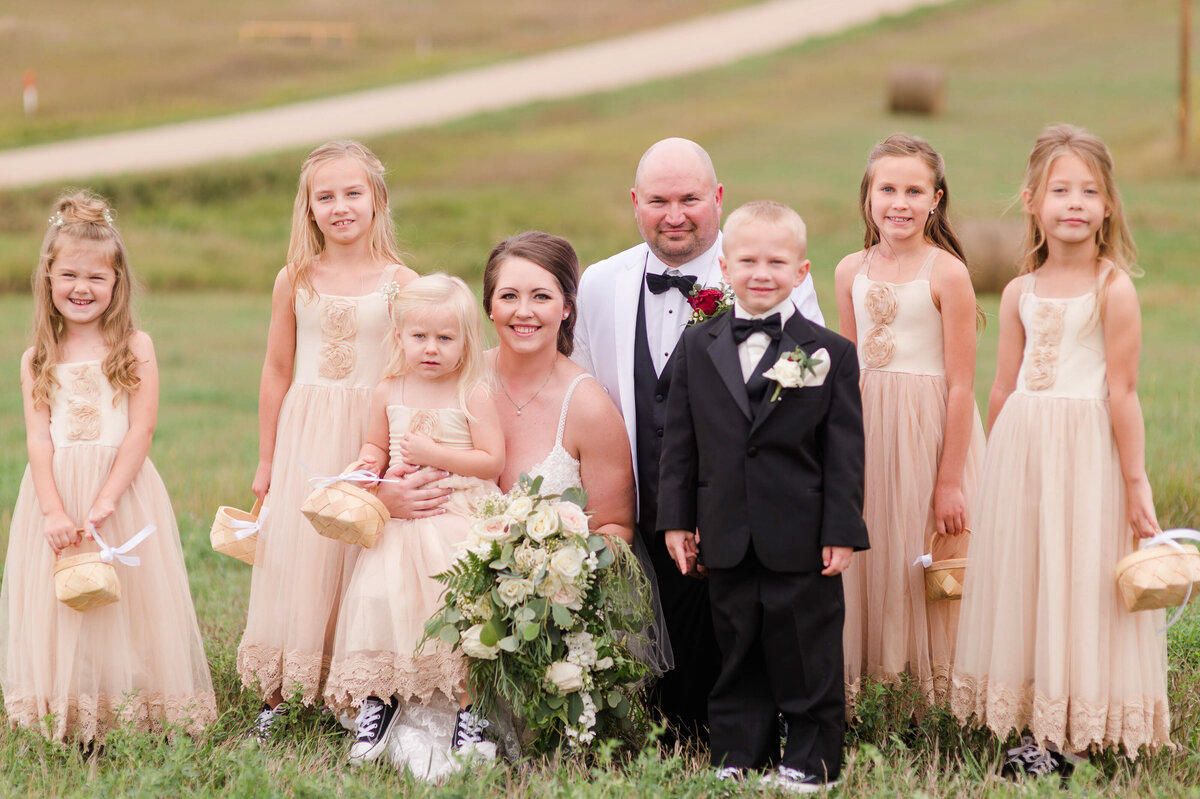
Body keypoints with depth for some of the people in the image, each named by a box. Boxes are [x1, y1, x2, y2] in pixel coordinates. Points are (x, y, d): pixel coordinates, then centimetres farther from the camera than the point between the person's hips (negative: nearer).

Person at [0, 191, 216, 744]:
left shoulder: (135, 347, 0)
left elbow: (140, 431, -6)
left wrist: (103, 504, -15)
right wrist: (54, 511, -13)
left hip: (122, 489, -2)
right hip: (55, 489, 2)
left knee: (126, 605, -2)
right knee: (60, 606, 2)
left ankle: (131, 710, 6)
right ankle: (64, 715, 11)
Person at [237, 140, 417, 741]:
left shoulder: (400, 281, -1)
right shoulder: (295, 281, 4)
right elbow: (277, 371, 10)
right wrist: (266, 461, 10)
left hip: (374, 437, -1)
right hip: (304, 436, 1)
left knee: (364, 557, -1)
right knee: (295, 555, 0)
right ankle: (274, 700, 6)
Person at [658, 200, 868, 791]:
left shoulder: (831, 355, -2)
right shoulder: (697, 348, 6)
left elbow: (845, 451, -3)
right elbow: (680, 442, 8)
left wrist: (841, 532, -7)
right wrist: (677, 519, 4)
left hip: (801, 543, -3)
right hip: (727, 539, 3)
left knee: (805, 654, 4)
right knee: (737, 656, 11)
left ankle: (809, 763, 15)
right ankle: (737, 760, 21)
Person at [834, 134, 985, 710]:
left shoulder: (946, 273, -9)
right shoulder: (851, 271, 7)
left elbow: (961, 384, -10)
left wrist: (950, 481, -13)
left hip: (930, 431, -5)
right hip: (866, 430, 5)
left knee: (928, 567, 0)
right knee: (865, 556, 7)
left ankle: (938, 699, 10)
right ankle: (862, 680, 18)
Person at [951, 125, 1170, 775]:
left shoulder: (1113, 288, -7)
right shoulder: (1020, 293, 8)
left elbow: (1122, 391, -8)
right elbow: (1003, 390, 12)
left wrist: (1135, 483, -9)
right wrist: (995, 473, 13)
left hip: (1086, 448, -5)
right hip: (1022, 450, 5)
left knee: (1080, 581, -1)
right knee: (1020, 578, 7)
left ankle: (1070, 737, 7)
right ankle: (1036, 722, 17)